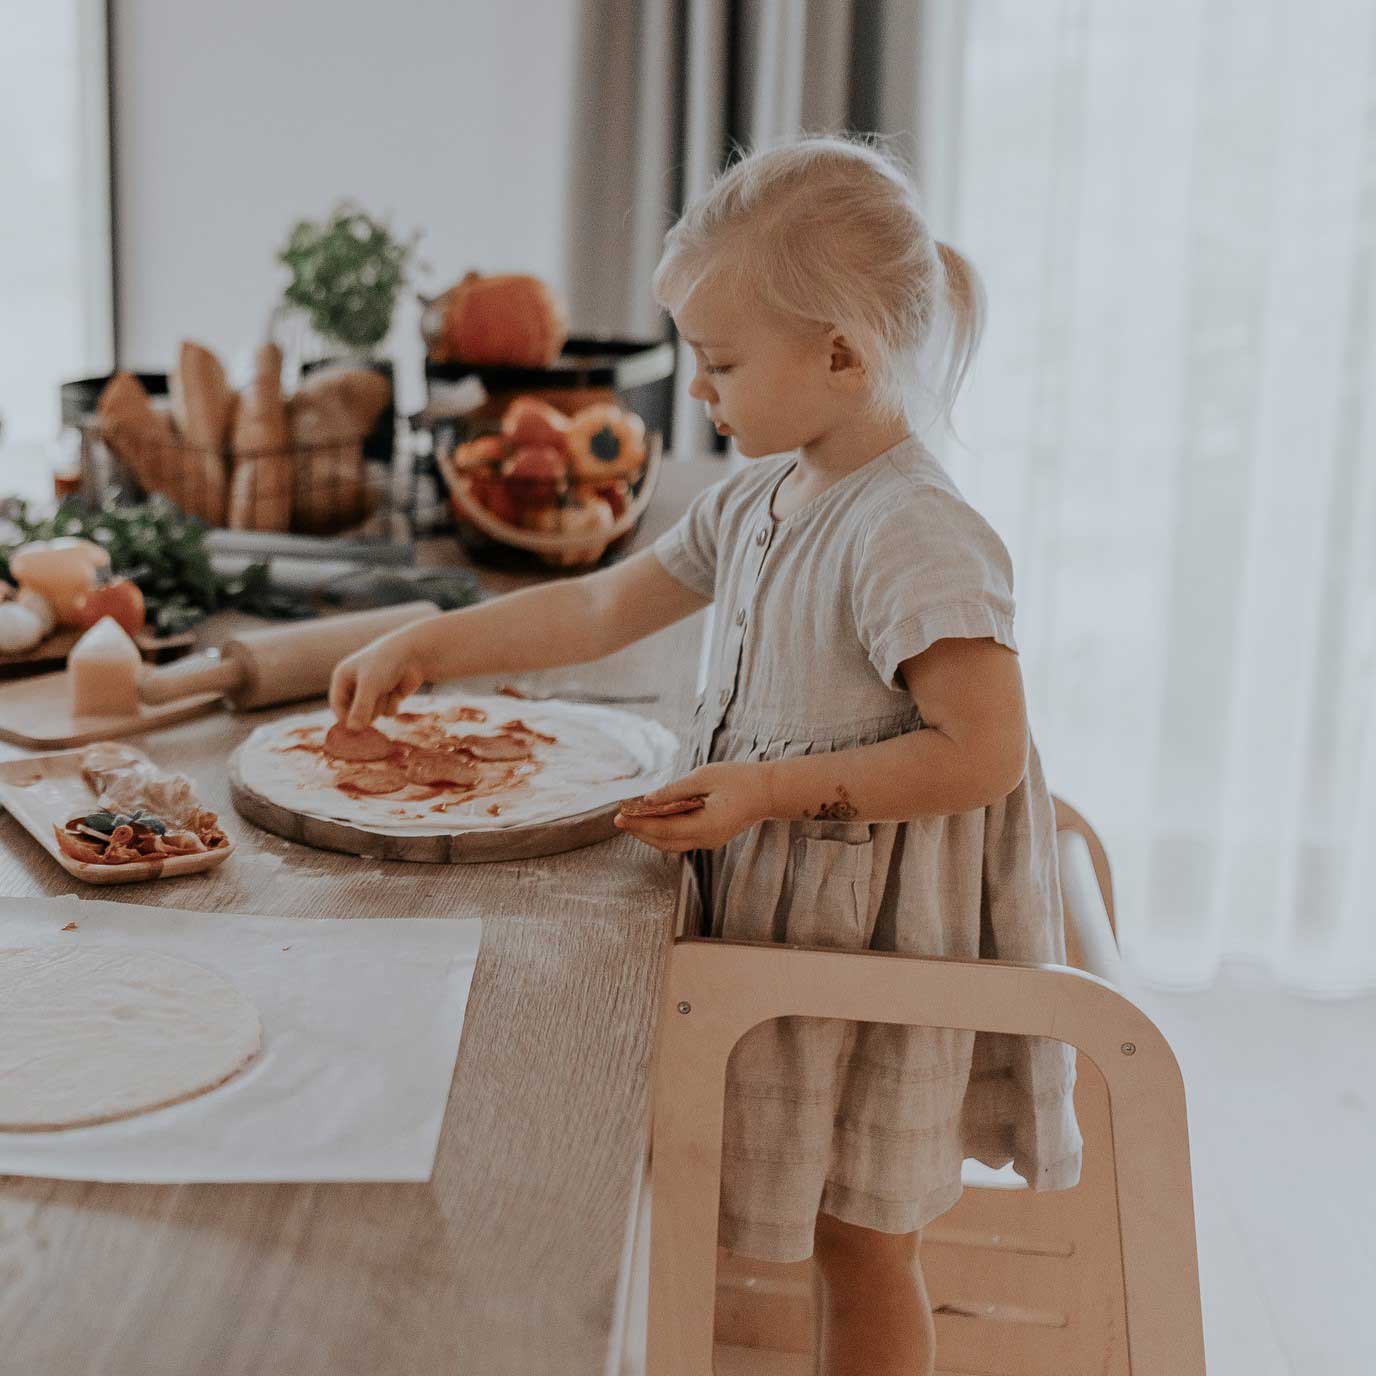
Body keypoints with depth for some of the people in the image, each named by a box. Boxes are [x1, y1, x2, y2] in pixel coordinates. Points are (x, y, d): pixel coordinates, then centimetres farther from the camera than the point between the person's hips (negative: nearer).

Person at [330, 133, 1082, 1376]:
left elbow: (987, 757, -24)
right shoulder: (756, 501, 4)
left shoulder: (918, 536, -23)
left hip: (873, 927, -8)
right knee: (843, 1243, 21)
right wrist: (424, 646, 9)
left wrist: (772, 788, -25)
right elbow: (601, 609, 13)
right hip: (773, 900, 8)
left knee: (861, 1245, 9)